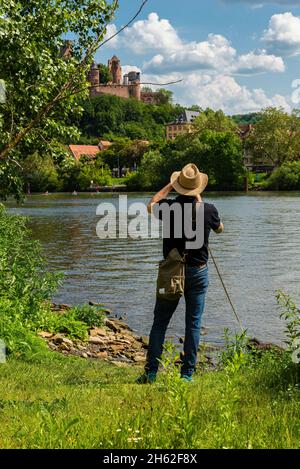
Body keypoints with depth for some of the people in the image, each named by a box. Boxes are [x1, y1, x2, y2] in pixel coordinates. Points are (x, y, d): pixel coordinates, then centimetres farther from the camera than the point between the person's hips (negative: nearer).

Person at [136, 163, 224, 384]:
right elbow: (220, 229, 15)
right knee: (193, 324, 5)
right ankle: (187, 374, 7)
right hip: (198, 272, 0)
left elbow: (151, 205, 14)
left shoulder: (169, 206, -10)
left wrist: (169, 186, 17)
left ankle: (151, 372, 7)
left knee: (160, 322, 7)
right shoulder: (209, 209, -8)